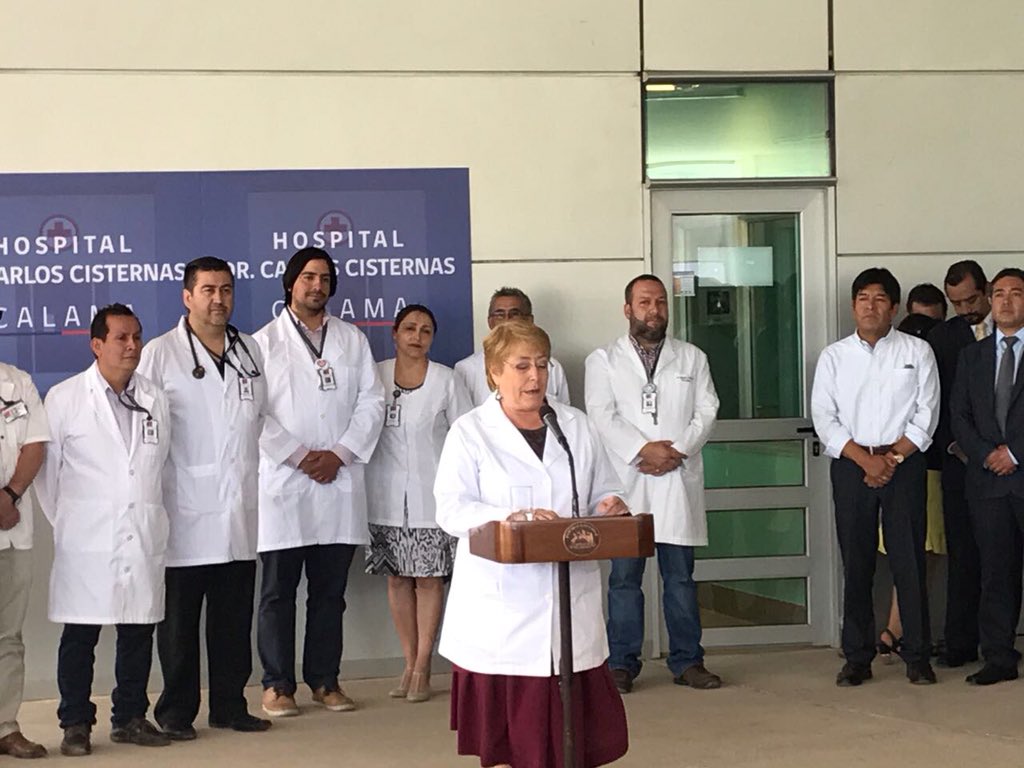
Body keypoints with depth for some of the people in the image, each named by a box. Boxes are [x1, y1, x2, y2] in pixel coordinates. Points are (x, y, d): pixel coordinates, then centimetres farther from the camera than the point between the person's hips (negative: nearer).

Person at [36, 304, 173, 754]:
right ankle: (76, 724, 7)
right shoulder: (64, 398, 0)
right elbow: (46, 468, 3)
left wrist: (155, 518, 11)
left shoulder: (156, 400, 11)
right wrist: (64, 523, 5)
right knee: (80, 634, 0)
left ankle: (130, 717, 18)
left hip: (144, 538, 4)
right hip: (87, 541, -3)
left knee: (139, 631, 7)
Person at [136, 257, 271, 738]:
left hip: (241, 512, 4)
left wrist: (263, 477, 11)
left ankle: (229, 705, 19)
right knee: (179, 620, 3)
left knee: (234, 618, 10)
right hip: (186, 512, -4)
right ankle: (176, 711, 11)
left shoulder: (251, 352, 13)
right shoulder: (160, 354, -2)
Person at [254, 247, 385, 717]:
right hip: (283, 483, -3)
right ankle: (278, 684, 7)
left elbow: (371, 402, 6)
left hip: (339, 481, 3)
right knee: (279, 590, 1)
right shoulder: (265, 342, 4)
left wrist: (340, 454, -6)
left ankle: (325, 680, 15)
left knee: (330, 589, 7)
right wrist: (300, 456, -11)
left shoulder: (352, 339, 13)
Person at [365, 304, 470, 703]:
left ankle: (423, 667, 4)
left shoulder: (446, 380, -1)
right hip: (387, 494, 2)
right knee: (397, 578, 6)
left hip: (431, 493, -2)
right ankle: (409, 665, 14)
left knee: (429, 578, -2)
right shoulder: (375, 375, 4)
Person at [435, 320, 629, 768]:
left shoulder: (576, 427, 14)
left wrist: (610, 509, -7)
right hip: (502, 609, -3)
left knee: (573, 725, 2)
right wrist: (511, 517, -25)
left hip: (570, 608, 3)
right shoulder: (470, 432, 1)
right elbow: (452, 509, -9)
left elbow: (604, 495, 17)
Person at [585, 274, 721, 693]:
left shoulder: (692, 358, 14)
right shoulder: (604, 360, 8)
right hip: (626, 481, -1)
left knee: (680, 575, 5)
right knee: (624, 576, 0)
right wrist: (642, 450, -16)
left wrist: (678, 450, -10)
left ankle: (687, 661, 12)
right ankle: (622, 663, 6)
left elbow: (706, 412, 5)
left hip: (678, 480, 1)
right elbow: (602, 416, -4)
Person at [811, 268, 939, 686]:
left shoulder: (917, 352, 6)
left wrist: (893, 457, -10)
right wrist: (866, 460, -10)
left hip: (905, 464, -1)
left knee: (909, 561, -2)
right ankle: (857, 658, 8)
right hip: (851, 465, 1)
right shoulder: (833, 357, 8)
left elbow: (926, 415, 0)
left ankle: (917, 656, 6)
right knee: (855, 564, 3)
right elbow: (824, 419, 1)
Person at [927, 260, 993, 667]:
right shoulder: (942, 337, 9)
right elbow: (935, 400, 8)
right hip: (961, 458, 1)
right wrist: (954, 445, -4)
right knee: (962, 552, 1)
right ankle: (960, 643, 4)